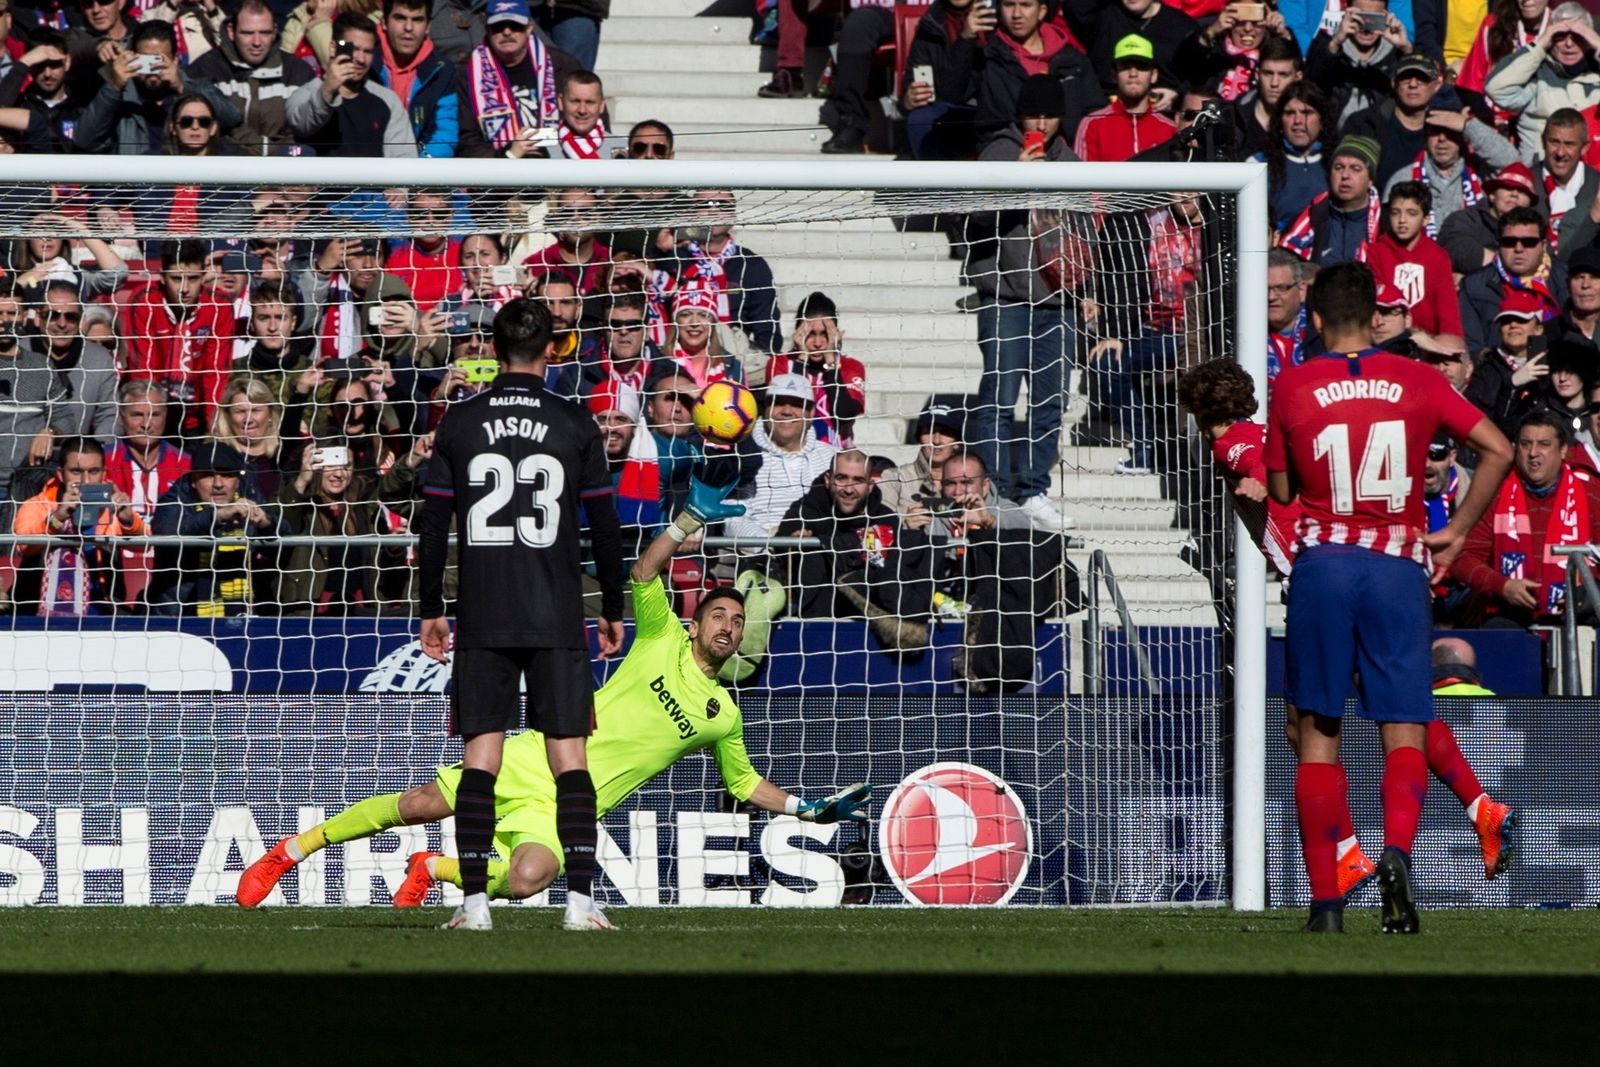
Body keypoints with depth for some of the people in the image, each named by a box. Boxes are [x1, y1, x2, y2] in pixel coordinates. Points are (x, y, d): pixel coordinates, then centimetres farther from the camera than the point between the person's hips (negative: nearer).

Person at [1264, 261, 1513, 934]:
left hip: (1322, 565, 0)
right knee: (1404, 734, 1)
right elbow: (1498, 451, 1)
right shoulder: (1416, 381, 4)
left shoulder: (1292, 387, 2)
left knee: (1317, 733, 8)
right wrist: (1457, 531, 8)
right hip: (1399, 569, 0)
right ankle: (1397, 848, -27)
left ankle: (1326, 897, 3)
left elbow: (1279, 492, 7)